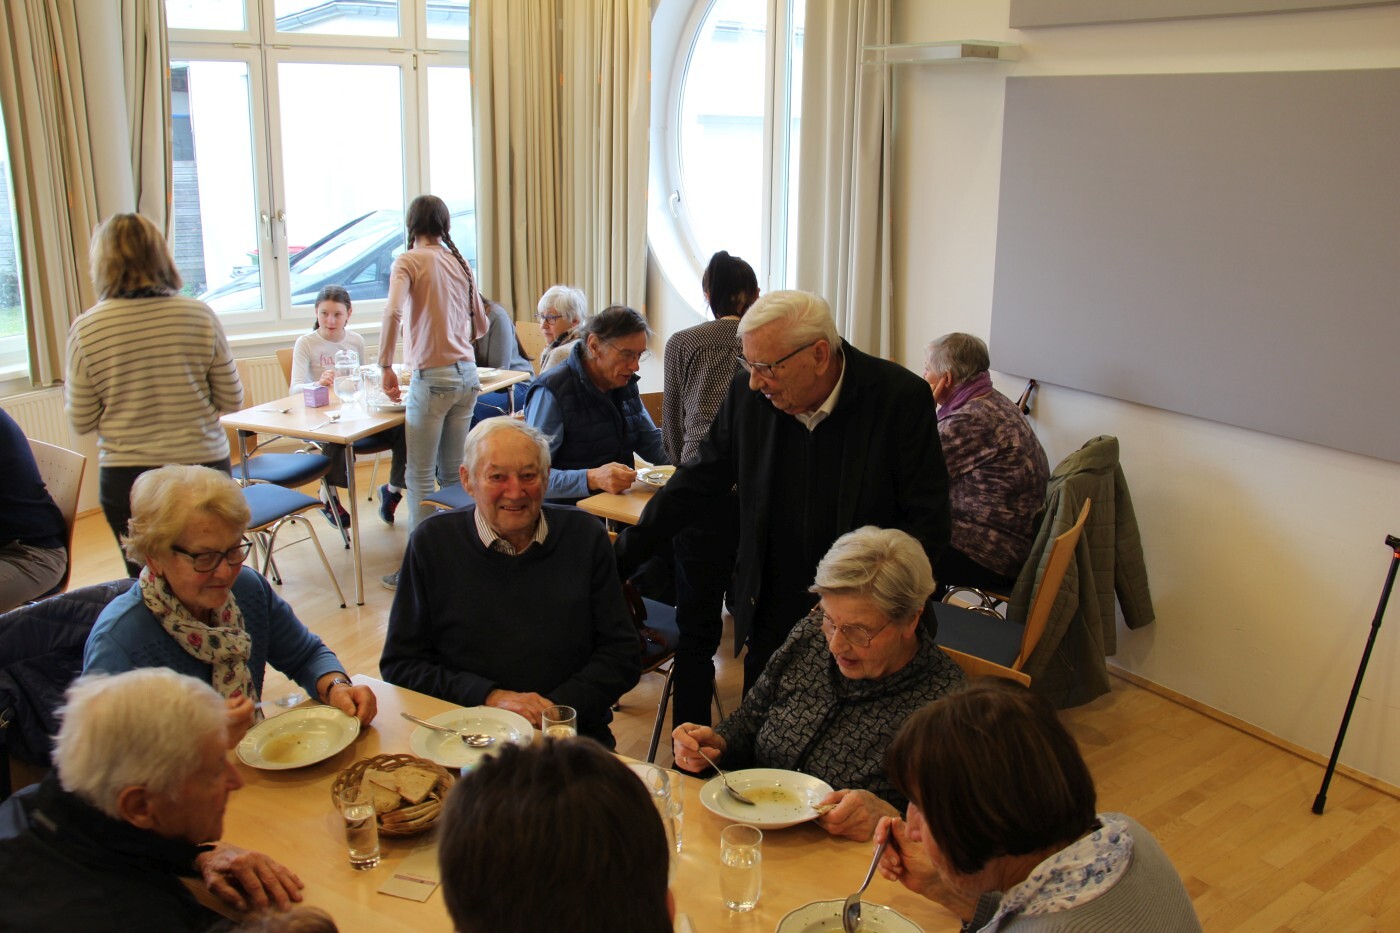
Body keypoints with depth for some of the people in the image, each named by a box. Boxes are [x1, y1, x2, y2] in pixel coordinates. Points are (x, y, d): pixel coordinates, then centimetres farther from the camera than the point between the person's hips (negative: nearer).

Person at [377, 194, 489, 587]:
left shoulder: (409, 261, -5)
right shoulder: (461, 264, 11)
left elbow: (392, 312, -21)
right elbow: (481, 326, 18)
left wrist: (386, 366, -12)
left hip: (433, 377, -6)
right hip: (467, 375, 6)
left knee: (420, 475, 1)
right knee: (453, 471, 14)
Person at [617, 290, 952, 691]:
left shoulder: (902, 398, -14)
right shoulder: (746, 394, -4)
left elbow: (928, 521, -11)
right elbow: (696, 485, 7)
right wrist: (620, 557, 6)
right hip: (772, 622, 3)